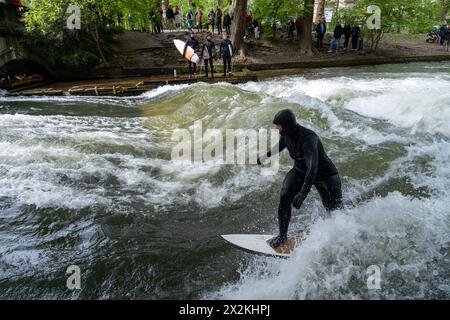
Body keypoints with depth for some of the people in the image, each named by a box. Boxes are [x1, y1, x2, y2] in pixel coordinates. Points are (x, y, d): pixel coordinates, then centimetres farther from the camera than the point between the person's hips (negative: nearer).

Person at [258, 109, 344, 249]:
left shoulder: (308, 138, -34)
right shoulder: (286, 135, -10)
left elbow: (312, 167, -42)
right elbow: (278, 146, 14)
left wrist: (303, 193, -51)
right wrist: (262, 158, 28)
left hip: (323, 174, -6)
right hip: (300, 171, 6)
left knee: (335, 210, -9)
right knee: (284, 198, -14)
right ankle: (282, 235, 2)